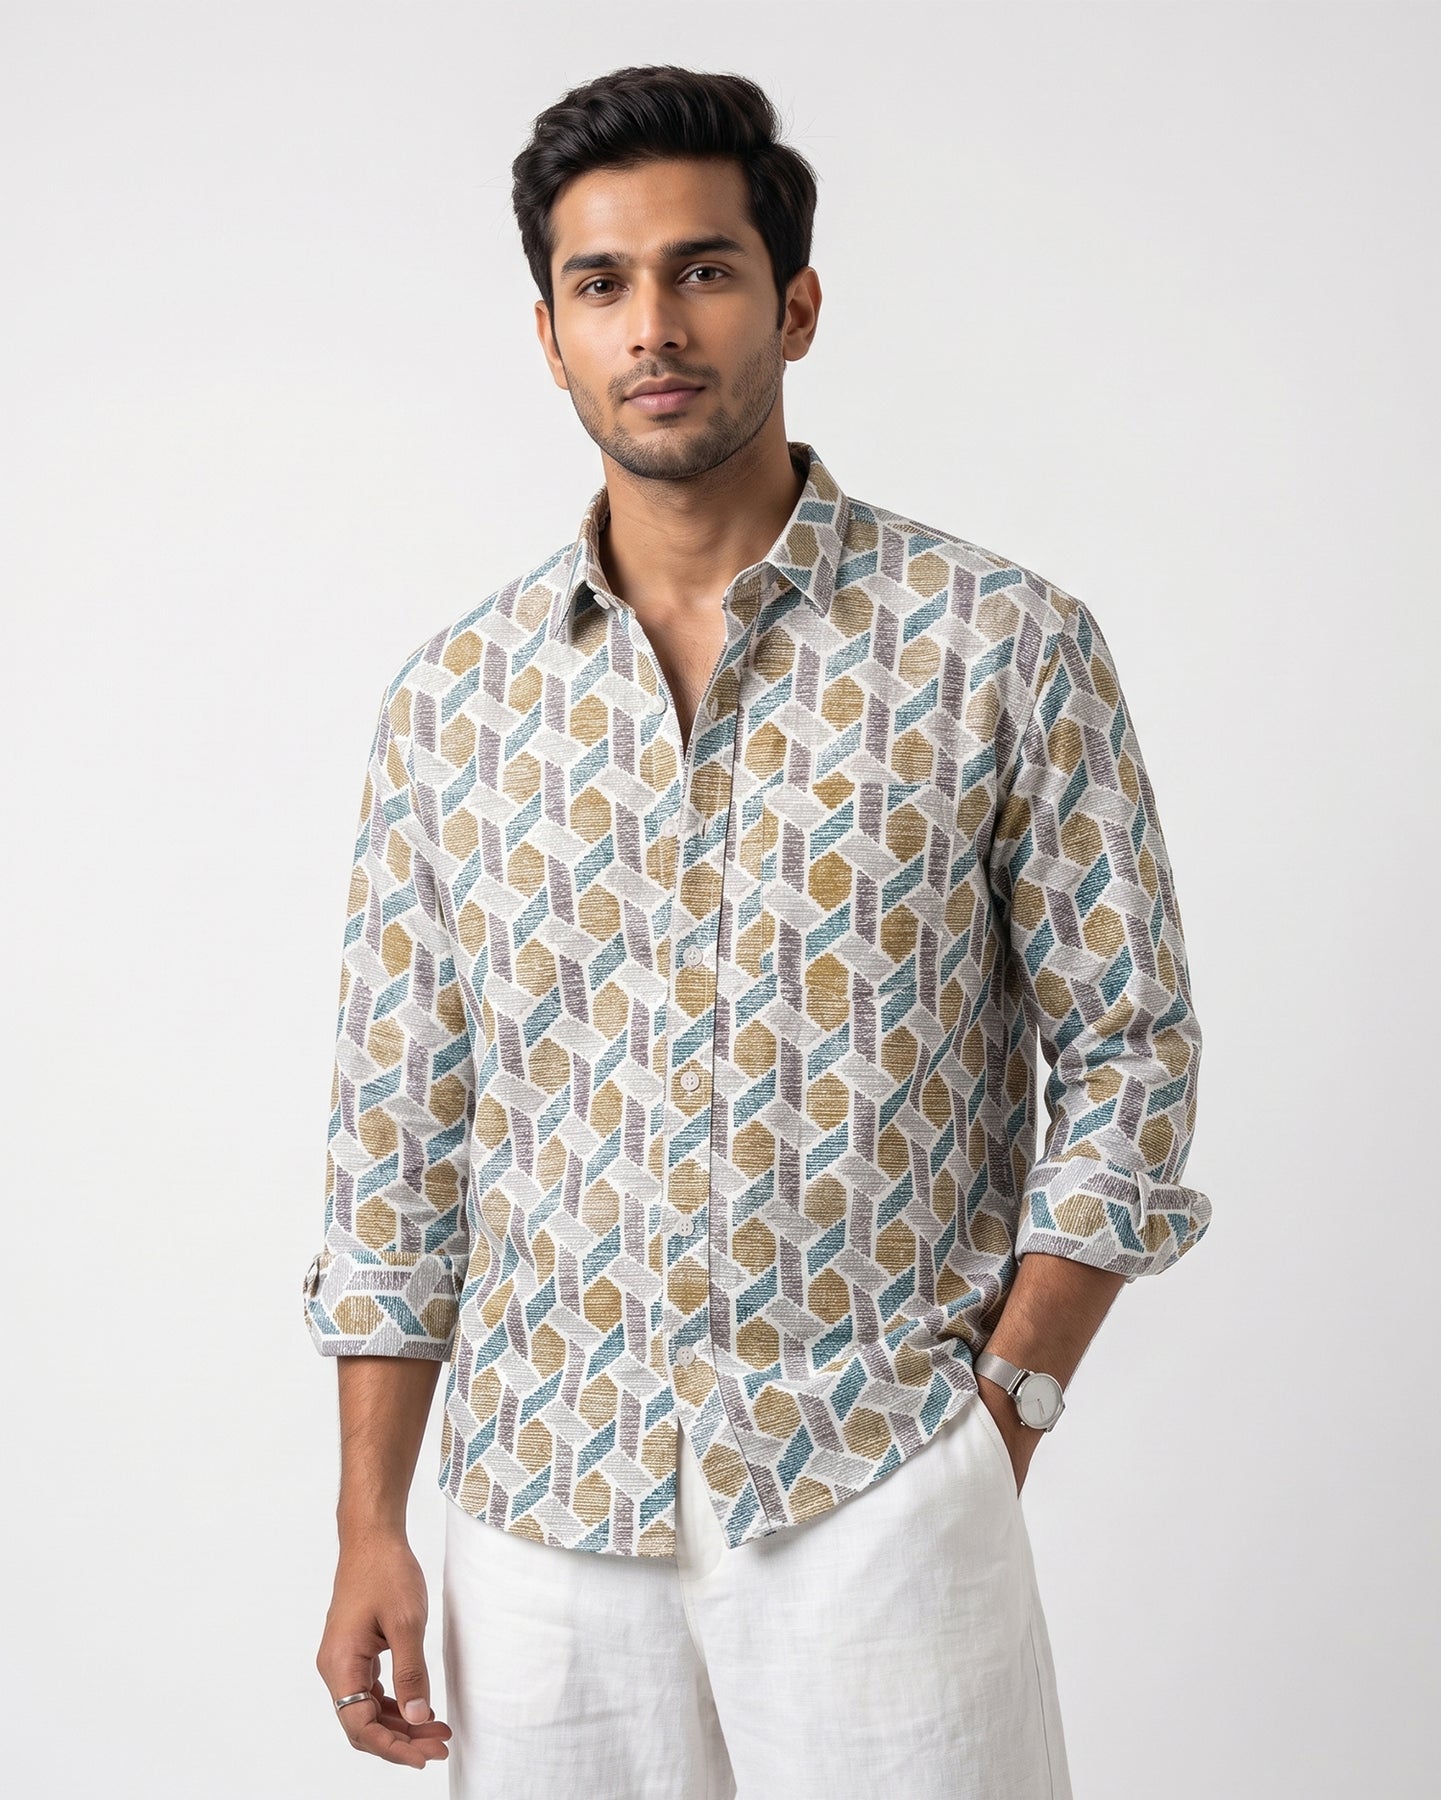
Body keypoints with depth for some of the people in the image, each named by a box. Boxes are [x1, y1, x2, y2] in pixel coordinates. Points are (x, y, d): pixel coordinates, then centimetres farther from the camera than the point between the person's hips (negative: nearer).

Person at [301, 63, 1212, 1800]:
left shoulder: (1006, 649, -4)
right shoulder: (452, 694, 4)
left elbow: (1128, 1059, -1)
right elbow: (398, 1136, 7)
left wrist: (992, 1425, -6)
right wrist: (370, 1528, 4)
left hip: (879, 1497, -2)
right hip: (538, 1507, 3)